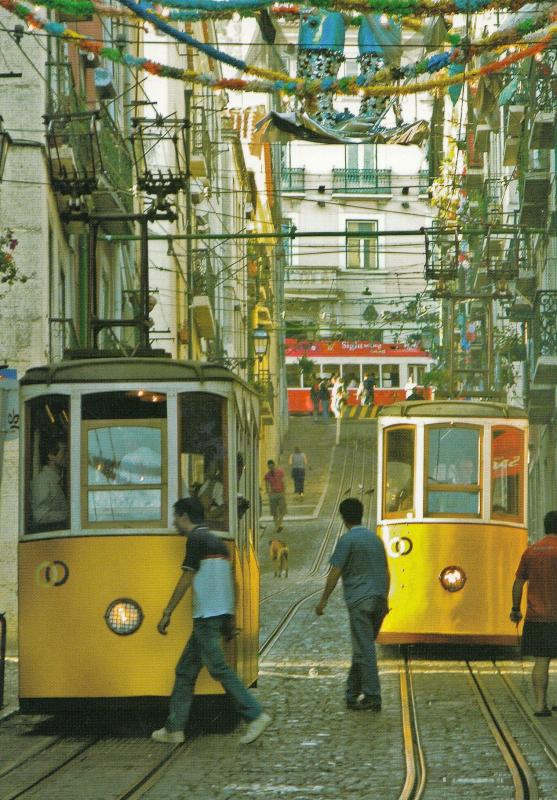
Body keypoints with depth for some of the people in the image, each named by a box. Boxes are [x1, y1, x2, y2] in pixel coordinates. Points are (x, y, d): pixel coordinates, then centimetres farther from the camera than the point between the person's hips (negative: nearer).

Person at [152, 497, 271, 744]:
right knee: (185, 670, 12)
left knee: (219, 668, -8)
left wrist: (167, 613, -9)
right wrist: (229, 621, 22)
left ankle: (256, 715, -12)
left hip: (207, 616, -9)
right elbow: (228, 582, 19)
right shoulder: (217, 542, 18)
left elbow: (186, 579, -13)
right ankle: (174, 728, 14)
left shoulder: (196, 539, -9)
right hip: (221, 613, 9)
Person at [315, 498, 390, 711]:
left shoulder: (347, 540, -7)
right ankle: (352, 694, 19)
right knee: (363, 648, 14)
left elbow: (335, 572, -11)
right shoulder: (375, 538, 14)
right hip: (378, 600, 7)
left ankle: (372, 697, -10)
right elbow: (386, 572, 18)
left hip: (359, 600, -7)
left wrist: (323, 601, -5)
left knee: (364, 649, -6)